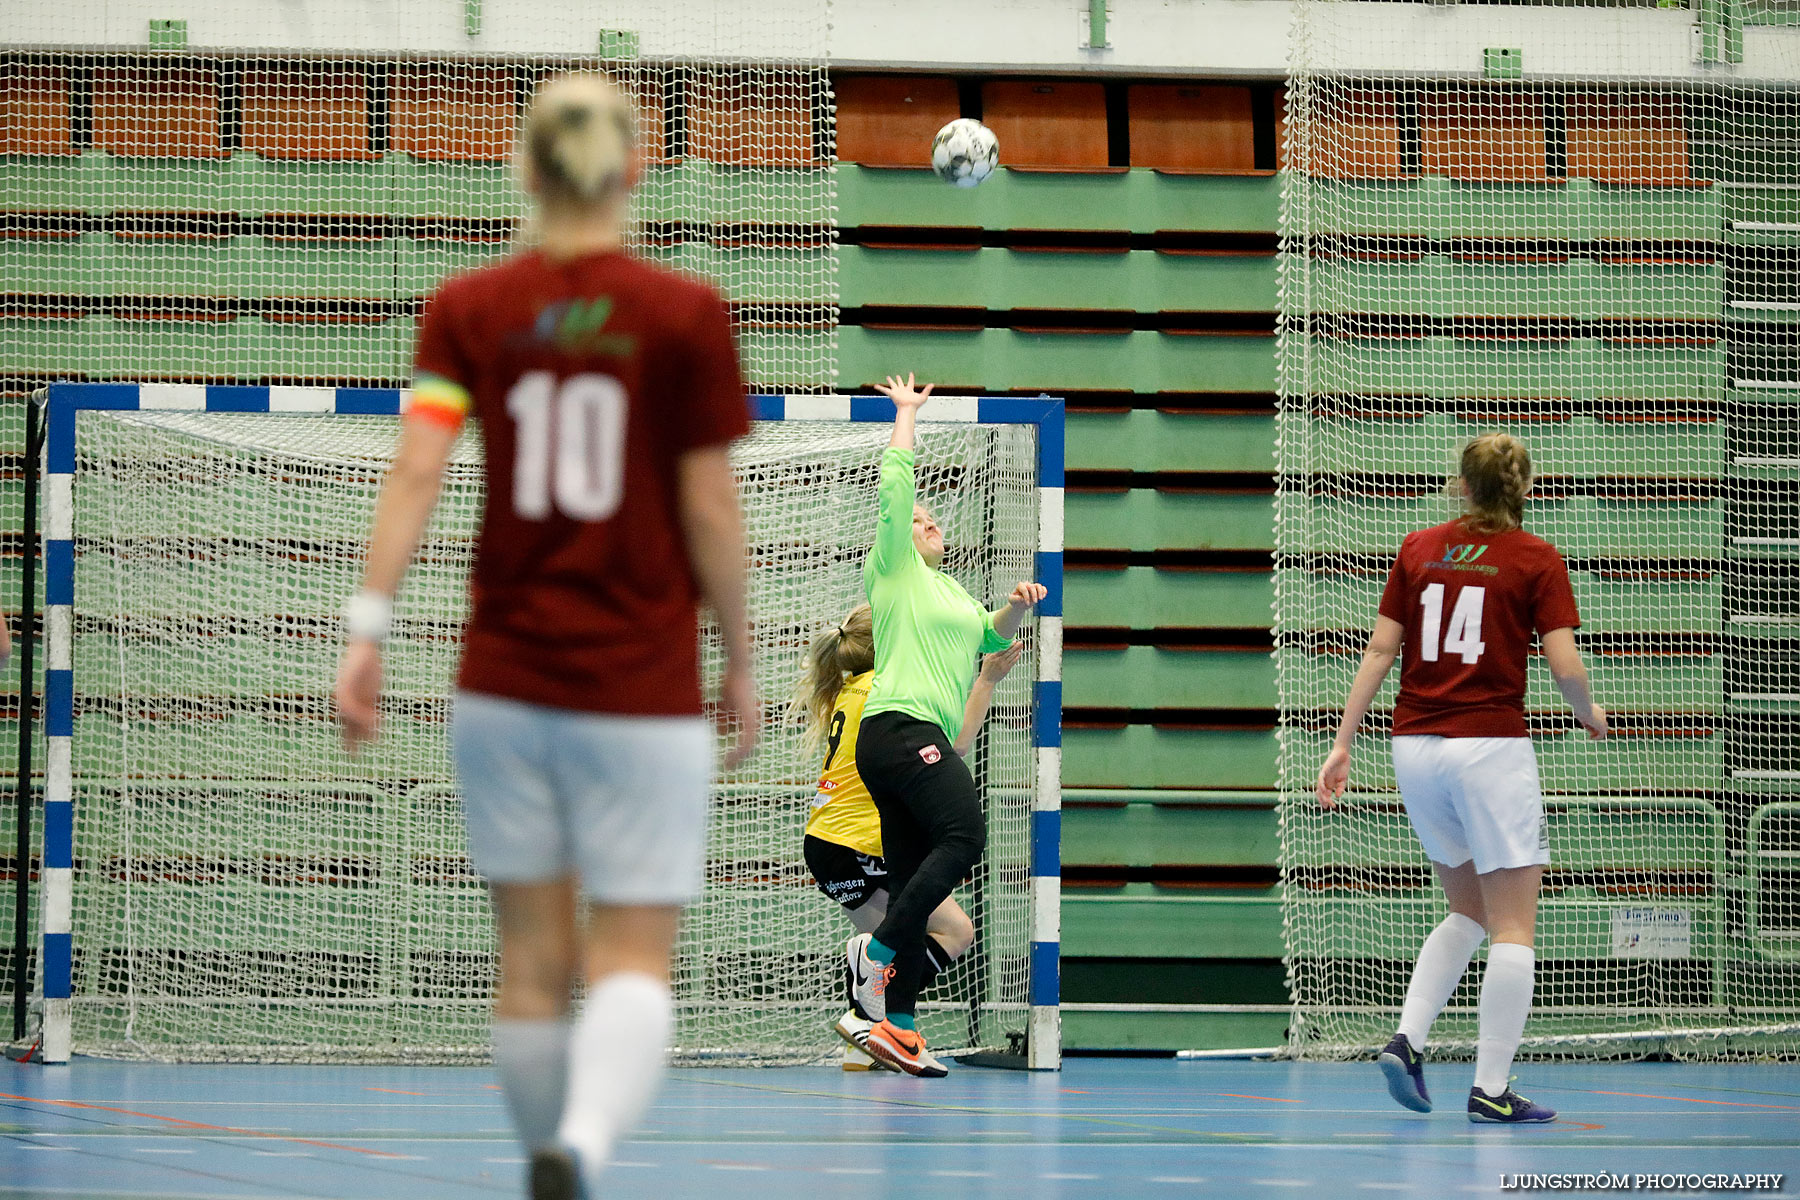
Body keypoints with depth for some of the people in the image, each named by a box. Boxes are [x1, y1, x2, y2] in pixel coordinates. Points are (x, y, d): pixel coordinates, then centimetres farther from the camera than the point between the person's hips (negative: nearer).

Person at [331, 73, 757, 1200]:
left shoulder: (467, 311, 1)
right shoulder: (686, 314, -5)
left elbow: (416, 472, -10)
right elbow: (710, 508, -4)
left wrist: (368, 630, -11)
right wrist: (742, 661, 6)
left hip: (504, 683, 3)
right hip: (642, 687, -3)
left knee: (534, 959, 13)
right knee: (633, 961, -3)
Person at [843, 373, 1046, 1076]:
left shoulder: (948, 591, 29)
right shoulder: (895, 569, 7)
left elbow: (992, 637, 32)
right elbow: (896, 488, -1)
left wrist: (1017, 607, 11)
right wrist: (907, 412, 6)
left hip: (923, 740, 9)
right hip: (900, 725, -9)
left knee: (915, 885, 0)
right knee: (965, 834, -26)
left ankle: (896, 1026, -6)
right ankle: (876, 950, -25)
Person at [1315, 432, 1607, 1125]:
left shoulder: (1418, 550, 8)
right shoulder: (1537, 561, -2)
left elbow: (1380, 651, 5)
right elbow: (1566, 664, -9)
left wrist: (1343, 744, 7)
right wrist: (1589, 714, 12)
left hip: (1416, 749, 5)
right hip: (1491, 748, -5)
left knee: (1468, 911, 20)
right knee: (1512, 925, 0)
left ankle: (1406, 1041, 4)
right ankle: (1491, 1089, -5)